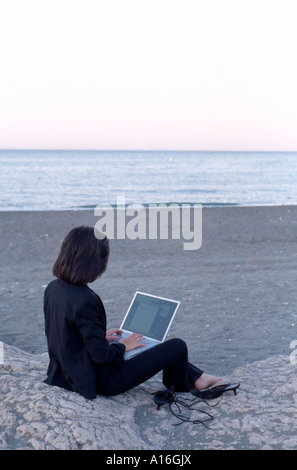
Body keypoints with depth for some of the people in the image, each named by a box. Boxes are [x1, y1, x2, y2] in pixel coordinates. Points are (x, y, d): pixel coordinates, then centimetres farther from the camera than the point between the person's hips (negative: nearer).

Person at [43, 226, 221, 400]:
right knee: (177, 346, 1)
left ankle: (197, 377, 38)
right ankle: (177, 391, 32)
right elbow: (101, 355, -25)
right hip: (100, 382, -9)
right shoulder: (85, 300, -30)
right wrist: (122, 345, -6)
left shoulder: (53, 288, -3)